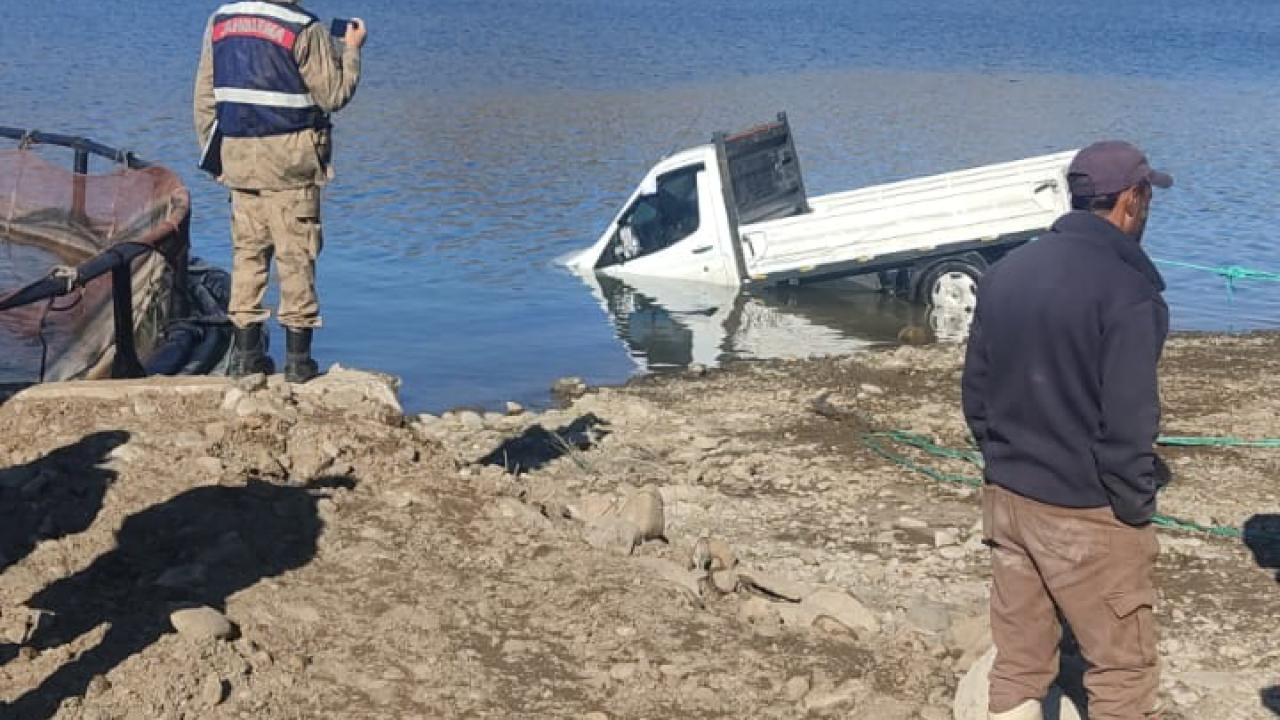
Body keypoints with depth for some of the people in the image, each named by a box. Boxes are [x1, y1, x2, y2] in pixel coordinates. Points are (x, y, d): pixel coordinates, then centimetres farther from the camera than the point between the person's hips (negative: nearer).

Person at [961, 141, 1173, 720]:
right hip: (1088, 516, -7)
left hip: (1006, 499, 7)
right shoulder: (1125, 289, -18)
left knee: (1017, 661, 15)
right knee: (1123, 669, 7)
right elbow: (1126, 426, -20)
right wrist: (1136, 510, -8)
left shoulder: (1005, 272, 5)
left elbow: (975, 391, 10)